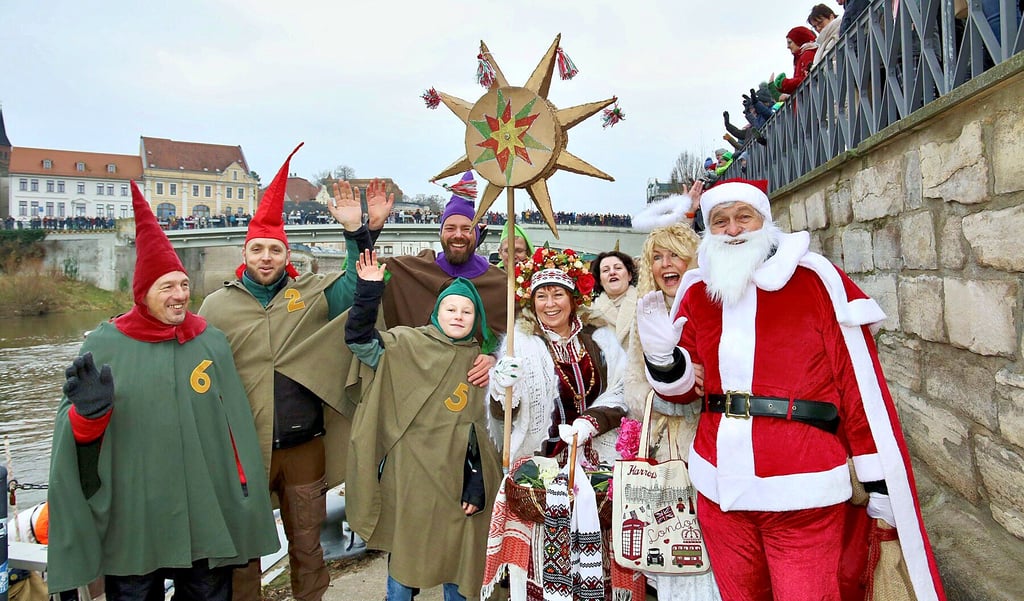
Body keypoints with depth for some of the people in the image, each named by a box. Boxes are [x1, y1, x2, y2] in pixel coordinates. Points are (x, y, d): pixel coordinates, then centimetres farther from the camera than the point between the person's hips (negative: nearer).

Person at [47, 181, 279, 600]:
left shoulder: (212, 342, 2)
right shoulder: (104, 345, -2)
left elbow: (235, 425, 4)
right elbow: (76, 434, 1)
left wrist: (244, 493, 4)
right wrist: (89, 411, -21)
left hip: (207, 516, 2)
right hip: (131, 522, -1)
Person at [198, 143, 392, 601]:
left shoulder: (310, 293, 2)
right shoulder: (218, 305, 1)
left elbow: (356, 287, -11)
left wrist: (360, 232, -24)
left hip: (305, 448, 1)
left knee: (307, 545, 16)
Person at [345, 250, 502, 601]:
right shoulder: (407, 345, -2)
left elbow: (485, 432, 6)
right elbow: (359, 341, -14)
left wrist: (478, 486, 2)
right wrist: (370, 290, -24)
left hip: (456, 483, 2)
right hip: (408, 480, -2)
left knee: (457, 559, 13)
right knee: (403, 555, 12)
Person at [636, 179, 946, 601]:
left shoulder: (816, 279, -4)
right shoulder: (697, 292, 7)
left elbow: (861, 384, -5)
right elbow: (683, 387, 11)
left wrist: (882, 486, -5)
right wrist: (662, 357, -12)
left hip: (803, 494, -4)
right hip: (719, 490, 4)